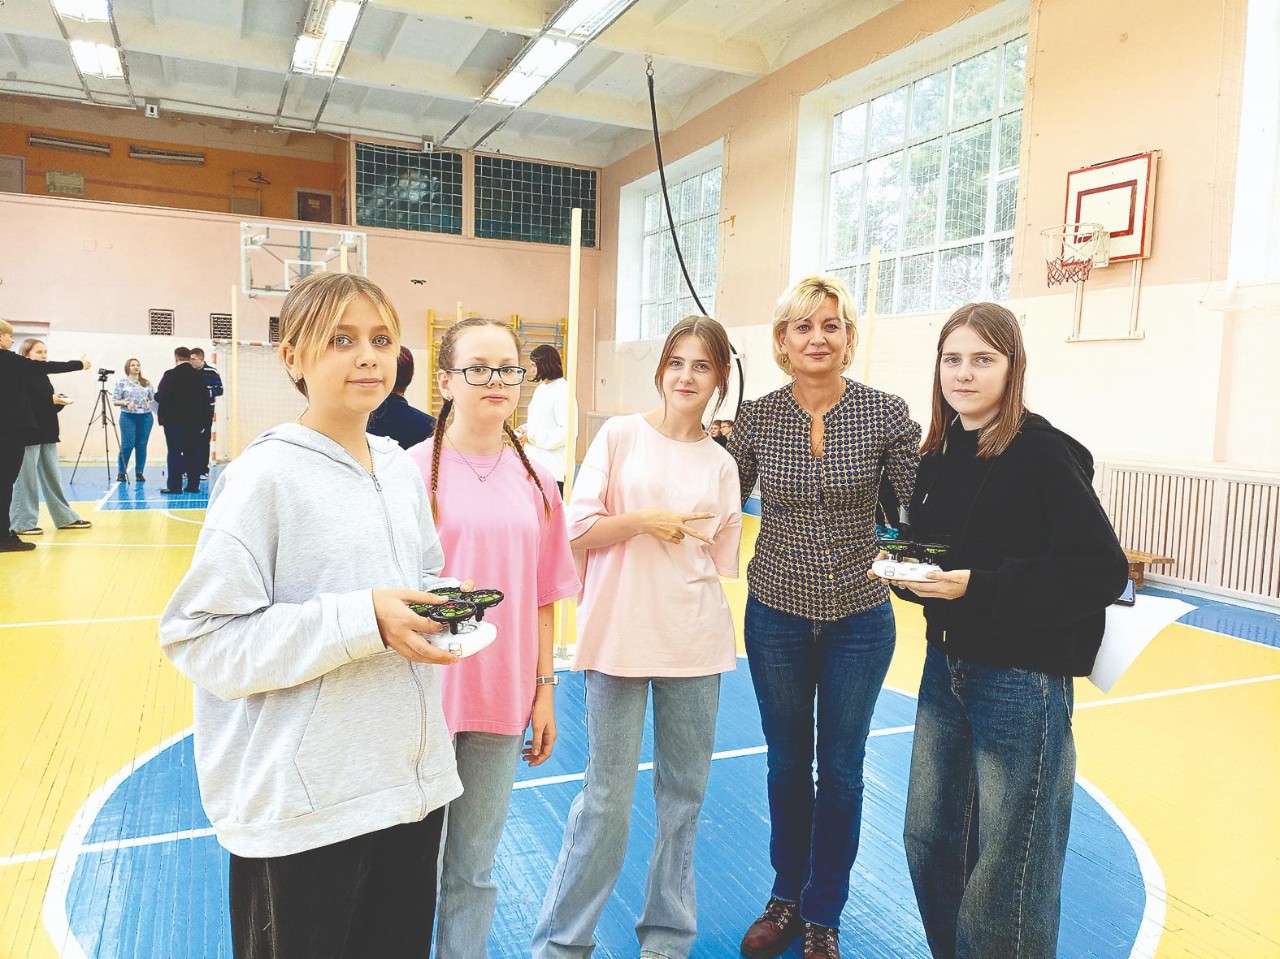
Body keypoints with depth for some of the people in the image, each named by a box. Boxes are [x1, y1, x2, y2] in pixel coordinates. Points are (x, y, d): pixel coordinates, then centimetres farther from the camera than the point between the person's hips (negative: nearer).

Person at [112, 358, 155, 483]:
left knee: (142, 445, 3)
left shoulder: (147, 383, 10)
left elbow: (154, 398, 15)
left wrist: (150, 403, -6)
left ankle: (139, 473, 12)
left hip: (146, 417, 3)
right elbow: (114, 401, 2)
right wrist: (126, 403, -15)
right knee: (127, 445, -6)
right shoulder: (121, 382, 3)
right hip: (128, 417, -3)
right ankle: (121, 473, 6)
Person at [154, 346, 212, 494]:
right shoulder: (199, 376, 2)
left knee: (174, 453, 1)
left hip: (174, 421, -4)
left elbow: (160, 397, -16)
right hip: (194, 421, 4)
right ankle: (193, 485, 9)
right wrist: (203, 421, 11)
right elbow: (205, 398, 4)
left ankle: (174, 486, 0)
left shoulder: (170, 375, -11)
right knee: (193, 453, 8)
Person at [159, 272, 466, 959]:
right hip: (301, 807, -6)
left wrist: (442, 606, -4)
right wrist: (362, 621, -25)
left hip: (412, 781, 6)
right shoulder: (266, 475, -13)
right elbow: (201, 638, -18)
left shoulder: (402, 469, 6)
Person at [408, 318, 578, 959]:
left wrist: (544, 688, 8)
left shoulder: (534, 479, 5)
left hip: (503, 698, 3)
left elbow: (541, 597, 8)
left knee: (475, 868, 17)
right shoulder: (415, 470, -7)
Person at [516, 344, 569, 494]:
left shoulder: (563, 390, -13)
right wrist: (526, 429, 4)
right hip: (536, 463, 9)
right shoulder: (541, 388, 15)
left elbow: (567, 431, -19)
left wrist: (532, 436, -15)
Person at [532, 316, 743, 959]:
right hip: (620, 637, -3)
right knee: (608, 797, 4)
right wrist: (644, 519, -17)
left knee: (684, 791, 13)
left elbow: (723, 562, 11)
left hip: (695, 645, 3)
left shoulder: (721, 465, 7)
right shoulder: (621, 435, -1)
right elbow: (578, 530, -4)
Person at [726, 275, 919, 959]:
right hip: (777, 614, 1)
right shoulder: (756, 419, -5)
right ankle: (787, 898, 39)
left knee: (841, 770, 12)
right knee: (787, 762, 17)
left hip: (859, 618, -1)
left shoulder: (885, 414, -9)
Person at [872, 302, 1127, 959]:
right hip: (946, 665, 7)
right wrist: (907, 573, -7)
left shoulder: (1044, 454, -15)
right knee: (929, 839, 17)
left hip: (1022, 677, -7)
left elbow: (1102, 571, -20)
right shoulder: (939, 456, 6)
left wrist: (978, 588, -24)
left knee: (1008, 868, 6)